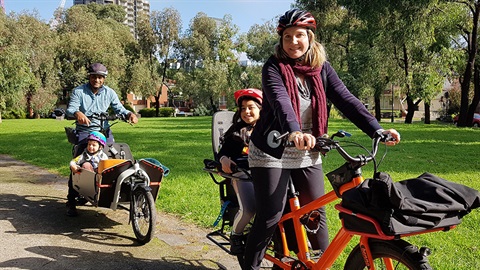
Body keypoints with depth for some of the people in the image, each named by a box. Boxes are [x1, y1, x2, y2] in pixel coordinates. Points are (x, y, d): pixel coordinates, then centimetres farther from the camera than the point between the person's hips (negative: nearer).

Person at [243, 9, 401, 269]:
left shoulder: (321, 68, 1)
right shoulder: (274, 67, -11)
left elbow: (346, 99, -7)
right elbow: (280, 100, -30)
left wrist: (376, 130, -20)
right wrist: (293, 132, -49)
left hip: (307, 153, 4)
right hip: (272, 152, -4)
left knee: (317, 213, 8)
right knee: (270, 216, -4)